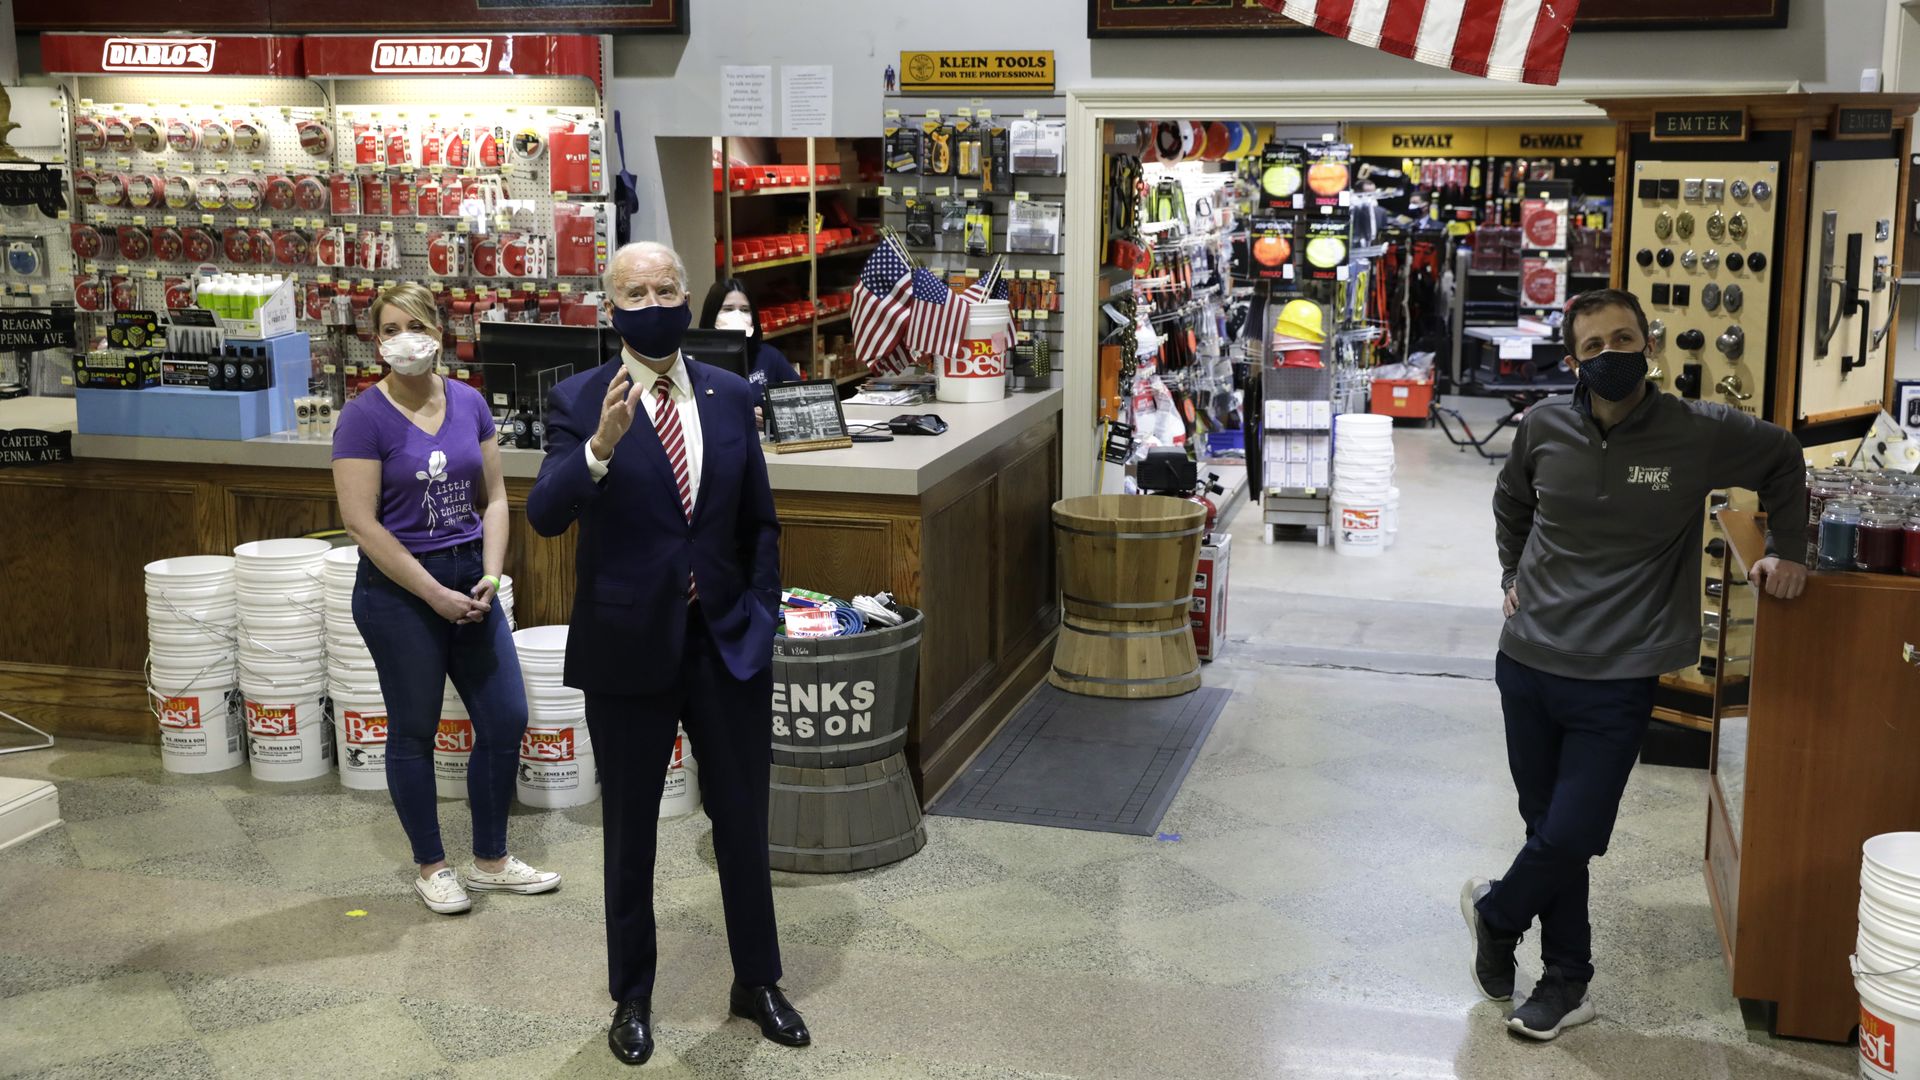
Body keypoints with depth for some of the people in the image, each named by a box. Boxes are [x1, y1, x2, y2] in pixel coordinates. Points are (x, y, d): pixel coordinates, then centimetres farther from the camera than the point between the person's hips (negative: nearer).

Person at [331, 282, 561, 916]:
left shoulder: (469, 404, 3)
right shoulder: (365, 417, -11)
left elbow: (494, 498, 7)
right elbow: (361, 523, -14)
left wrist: (490, 577, -7)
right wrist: (435, 595, -16)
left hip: (470, 583, 5)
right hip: (398, 590, -5)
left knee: (506, 720, 6)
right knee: (414, 729, 7)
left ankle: (491, 861, 23)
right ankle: (431, 867, 23)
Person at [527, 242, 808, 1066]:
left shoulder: (730, 396, 3)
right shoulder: (579, 402, -7)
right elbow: (544, 514, -22)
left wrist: (761, 612, 2)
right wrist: (601, 446, -38)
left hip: (728, 642, 3)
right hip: (629, 649, -2)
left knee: (743, 821, 13)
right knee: (630, 832, 12)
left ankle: (757, 982, 31)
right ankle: (631, 997, 29)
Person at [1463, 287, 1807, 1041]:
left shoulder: (1700, 434, -9)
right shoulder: (1545, 427, -2)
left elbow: (1782, 461, 13)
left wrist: (1786, 549, 12)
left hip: (1618, 682, -2)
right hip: (1528, 666, 3)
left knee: (1569, 837, -5)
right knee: (1549, 830, 11)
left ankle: (1495, 911, 26)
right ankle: (1566, 980, 28)